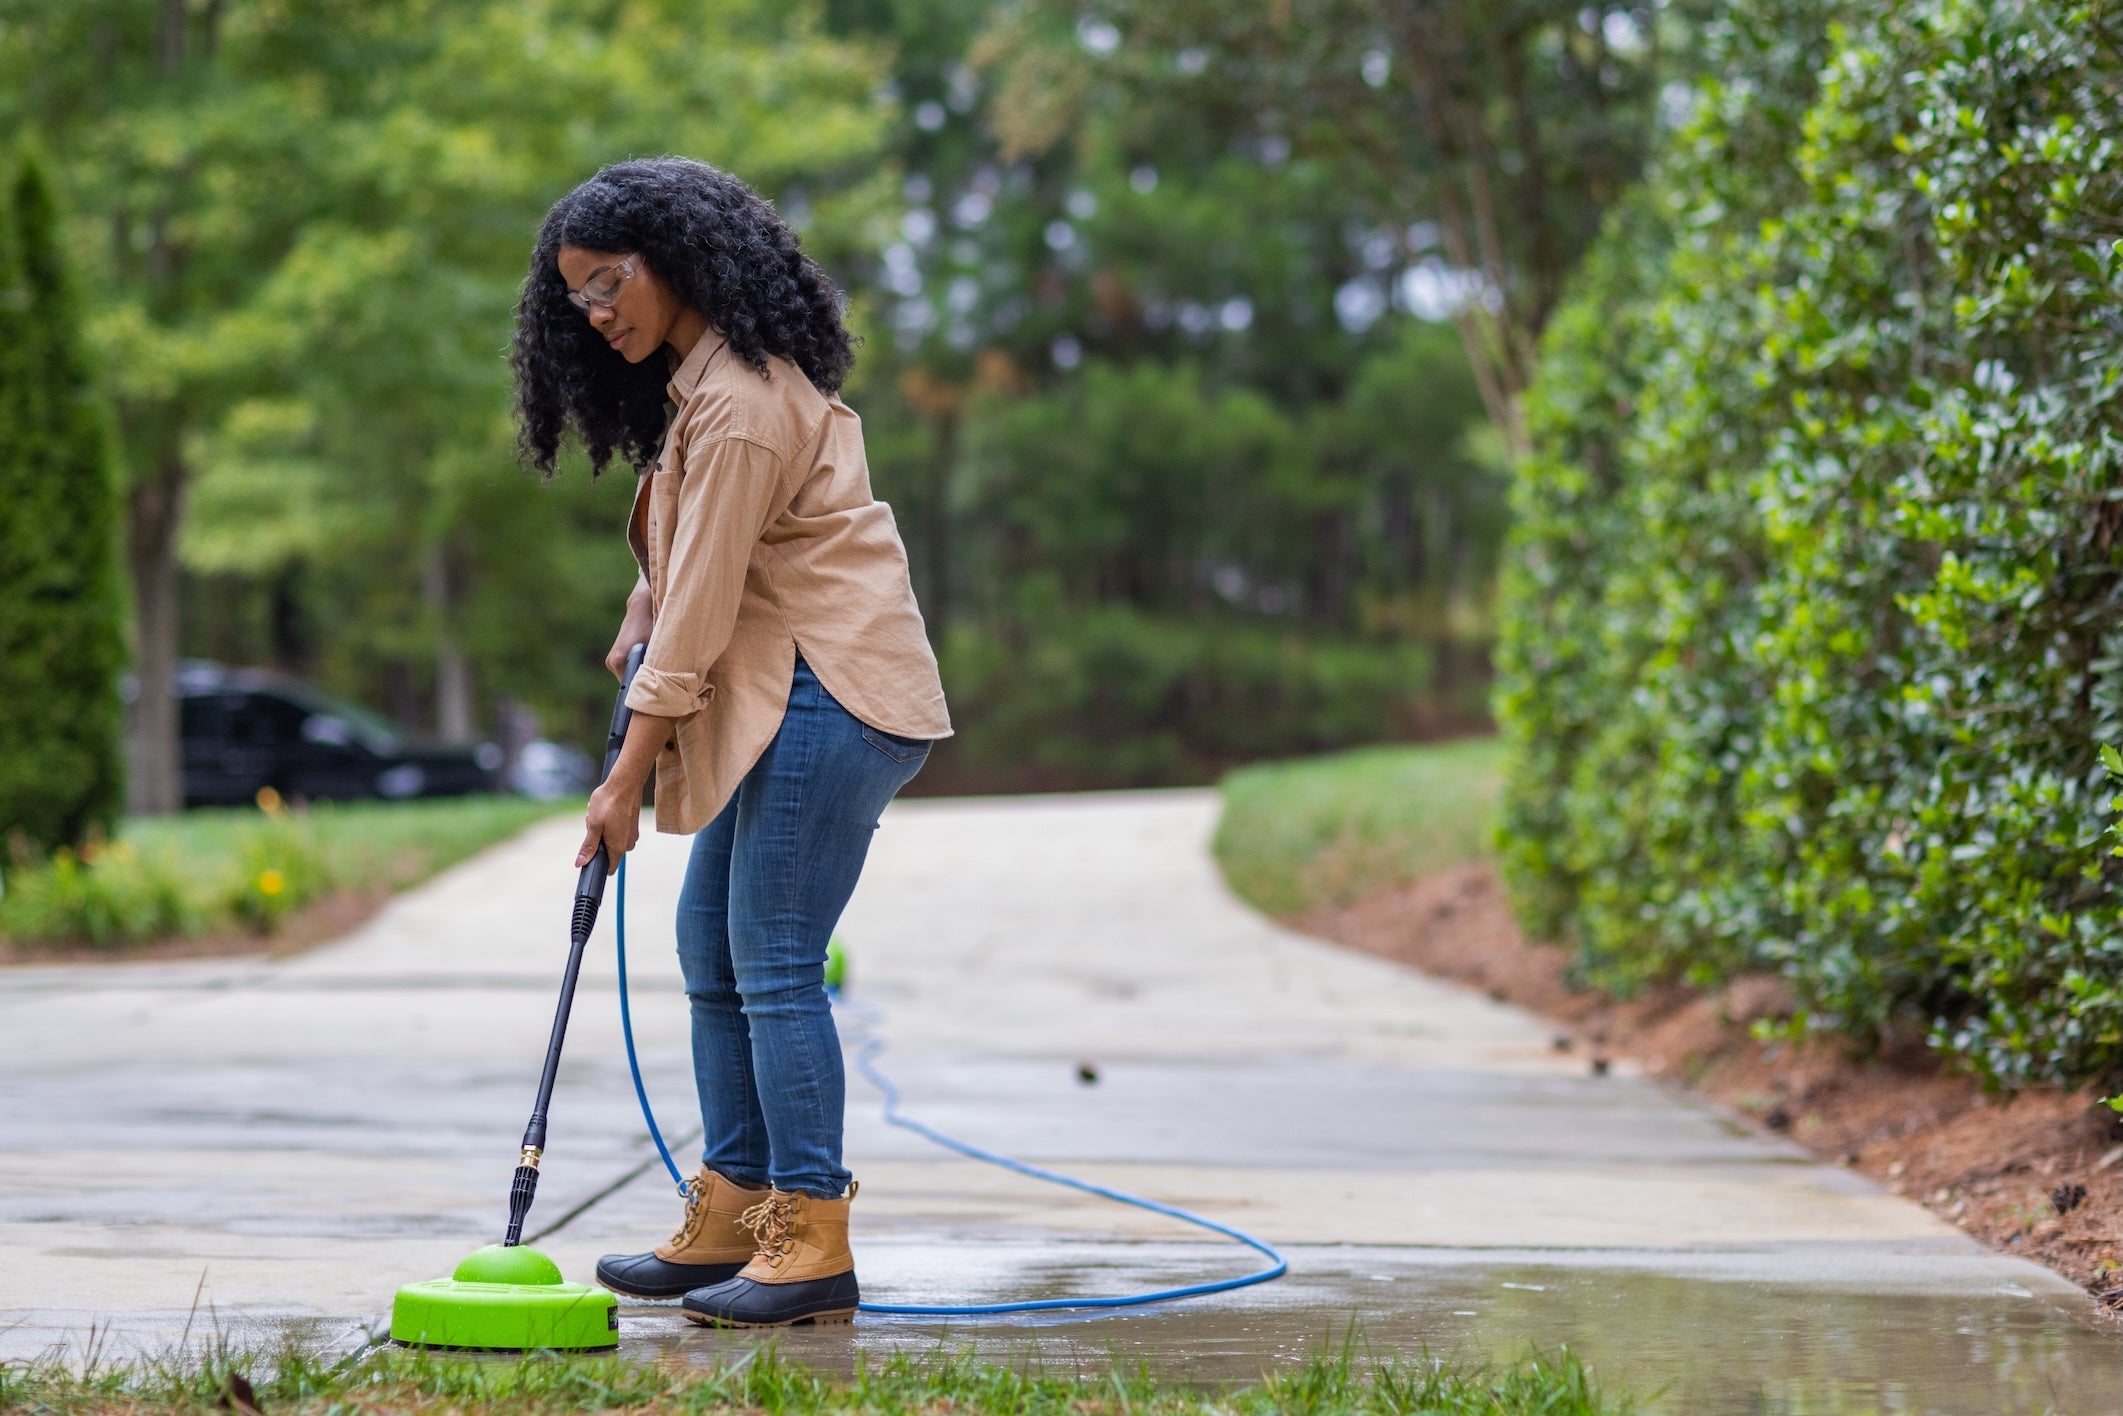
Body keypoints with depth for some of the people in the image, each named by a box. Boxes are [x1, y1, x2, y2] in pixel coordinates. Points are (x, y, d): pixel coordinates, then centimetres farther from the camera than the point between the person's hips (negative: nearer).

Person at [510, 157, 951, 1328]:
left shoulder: (742, 398, -18)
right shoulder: (694, 379, 15)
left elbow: (703, 602, -18)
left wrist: (630, 776, -15)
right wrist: (642, 638, 7)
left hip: (831, 692, -11)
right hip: (781, 696, 11)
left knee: (773, 963, -11)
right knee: (712, 945, 11)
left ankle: (812, 1246, -8)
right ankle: (729, 1218, 16)